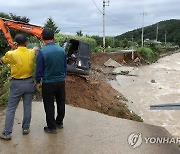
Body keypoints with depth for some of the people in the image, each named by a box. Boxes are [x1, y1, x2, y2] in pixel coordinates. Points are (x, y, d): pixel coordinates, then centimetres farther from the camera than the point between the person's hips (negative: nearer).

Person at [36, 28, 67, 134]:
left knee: (49, 105, 8)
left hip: (48, 83, -4)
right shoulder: (62, 50, -2)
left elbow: (39, 69, -10)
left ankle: (52, 127, 19)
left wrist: (38, 82, 3)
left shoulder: (42, 52, -16)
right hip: (61, 81, 5)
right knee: (61, 103, 19)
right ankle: (59, 122, 36)